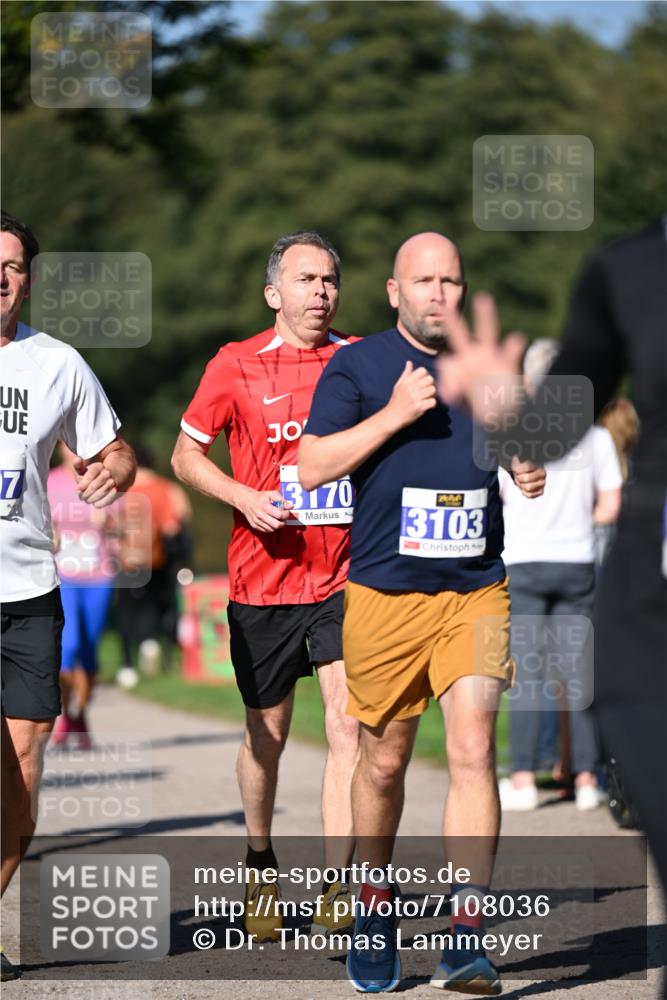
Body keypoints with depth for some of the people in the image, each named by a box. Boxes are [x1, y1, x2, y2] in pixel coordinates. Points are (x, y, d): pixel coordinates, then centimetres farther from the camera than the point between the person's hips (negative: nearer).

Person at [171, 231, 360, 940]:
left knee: (348, 725, -13)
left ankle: (335, 891, -14)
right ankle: (260, 868, 33)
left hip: (345, 576, 0)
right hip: (263, 580, 0)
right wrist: (245, 498, -9)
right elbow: (186, 455, 7)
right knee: (267, 734, 11)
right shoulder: (236, 366, 0)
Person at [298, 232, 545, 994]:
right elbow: (311, 467, -7)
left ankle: (465, 937, -16)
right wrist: (393, 414, -15)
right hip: (385, 594, -1)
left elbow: (520, 444, 24)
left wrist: (531, 475, 1)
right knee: (384, 762, 9)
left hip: (476, 594, 1)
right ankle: (375, 904, 31)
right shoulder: (356, 366, 1)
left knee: (473, 751, -14)